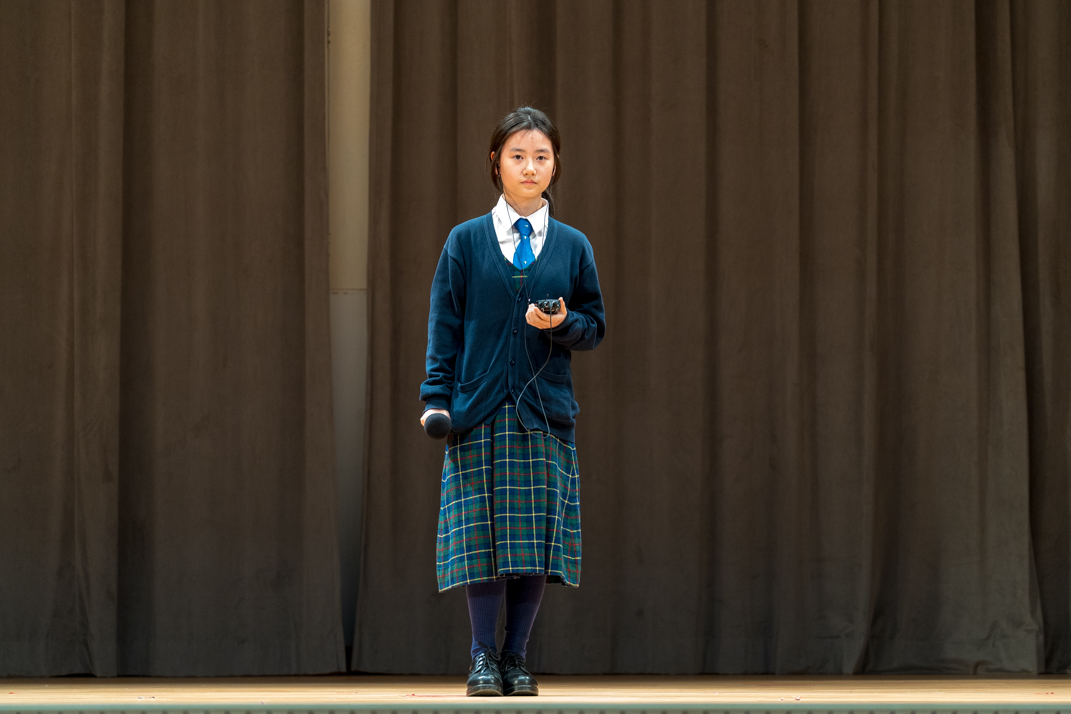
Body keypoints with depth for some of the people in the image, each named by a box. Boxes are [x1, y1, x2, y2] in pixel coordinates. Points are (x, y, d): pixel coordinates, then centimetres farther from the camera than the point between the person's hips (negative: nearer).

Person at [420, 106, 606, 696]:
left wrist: (564, 325, -10)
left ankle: (516, 657, 9)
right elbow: (444, 327, 5)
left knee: (537, 538, -1)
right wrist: (437, 399, -4)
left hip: (546, 410, 1)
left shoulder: (572, 246, 9)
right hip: (479, 411, -1)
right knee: (483, 535, -4)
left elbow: (594, 328, 11)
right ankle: (483, 658, 5)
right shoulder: (465, 242, 6)